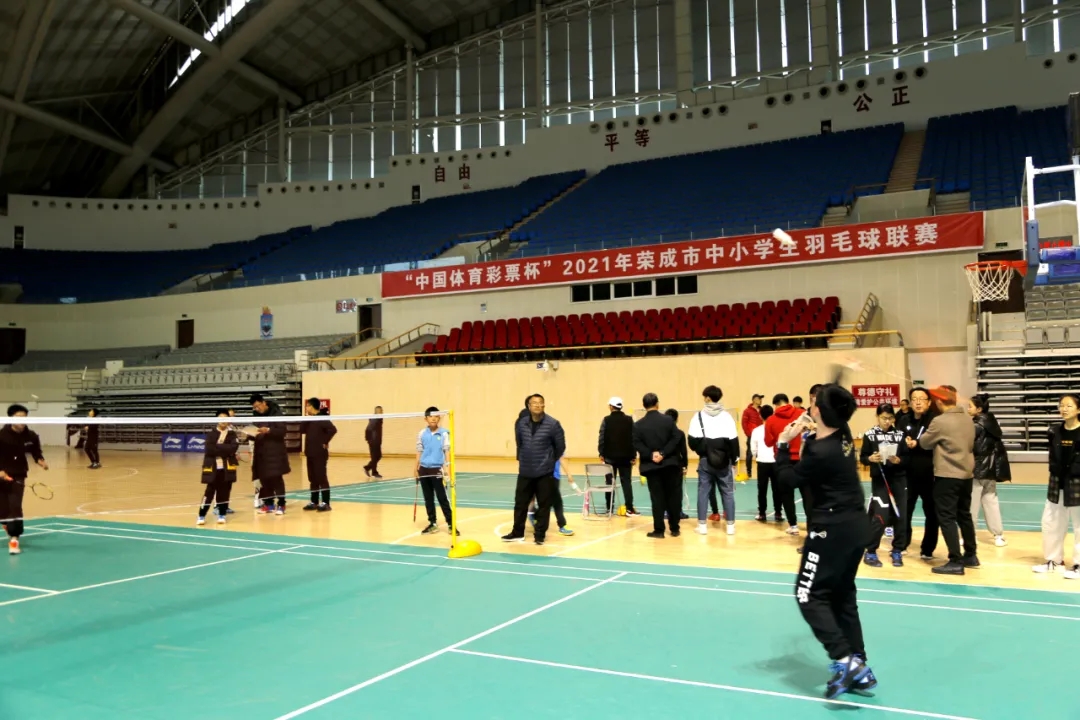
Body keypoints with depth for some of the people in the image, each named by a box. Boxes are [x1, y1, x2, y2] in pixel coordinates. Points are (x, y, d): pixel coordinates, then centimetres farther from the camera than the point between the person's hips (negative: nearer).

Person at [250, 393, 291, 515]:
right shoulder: (257, 416, 9)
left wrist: (268, 430, -25)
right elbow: (255, 433, 15)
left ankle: (281, 505, 2)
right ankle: (268, 504, 16)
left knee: (276, 478, -4)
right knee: (264, 479, 6)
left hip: (275, 451, -5)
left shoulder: (276, 413, -8)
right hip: (261, 451, 5)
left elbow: (282, 431, -12)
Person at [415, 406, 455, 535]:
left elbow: (447, 451, -5)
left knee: (442, 498, -2)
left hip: (437, 469, -3)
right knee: (428, 498, 10)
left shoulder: (444, 433, -4)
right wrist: (416, 469, 10)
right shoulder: (422, 434, 4)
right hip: (424, 469, 4)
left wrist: (447, 467, -13)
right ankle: (432, 523, 20)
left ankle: (450, 524, 5)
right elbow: (419, 452, 10)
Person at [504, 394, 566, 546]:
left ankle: (539, 535, 14)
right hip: (525, 472, 4)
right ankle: (517, 533, 24)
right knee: (520, 503, 10)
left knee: (544, 505, 3)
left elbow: (560, 446, -2)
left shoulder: (553, 424, -11)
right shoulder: (521, 423, 0)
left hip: (545, 472, -3)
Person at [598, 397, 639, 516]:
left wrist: (601, 453, 3)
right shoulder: (629, 420, 0)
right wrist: (633, 456, 5)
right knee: (626, 482, 3)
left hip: (610, 455, -1)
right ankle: (629, 509, -3)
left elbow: (602, 438, -5)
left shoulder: (606, 420, -4)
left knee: (610, 482, 7)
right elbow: (633, 438, 0)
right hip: (625, 456, 1)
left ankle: (609, 508, 7)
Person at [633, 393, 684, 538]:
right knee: (673, 497, 9)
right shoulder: (668, 420, -1)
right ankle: (674, 529, 15)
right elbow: (675, 439, -8)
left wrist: (651, 455, -12)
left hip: (651, 466, 0)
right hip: (669, 464, 1)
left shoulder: (638, 425, -2)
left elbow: (637, 445, -11)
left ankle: (659, 530, 3)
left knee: (657, 498, 3)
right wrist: (663, 453, -12)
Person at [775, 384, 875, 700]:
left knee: (810, 595, -2)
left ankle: (844, 661, -10)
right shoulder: (842, 437, 2)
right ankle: (859, 668, 18)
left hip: (832, 529, -9)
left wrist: (783, 443, 1)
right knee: (843, 596, 16)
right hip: (856, 525, 9)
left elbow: (789, 478, -8)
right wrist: (807, 433, 10)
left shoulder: (820, 452, -23)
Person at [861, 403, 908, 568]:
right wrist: (871, 458, -21)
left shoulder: (900, 434, 2)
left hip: (899, 479, 3)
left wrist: (899, 460, -18)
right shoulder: (870, 435, -3)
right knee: (880, 516, -8)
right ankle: (870, 552, 6)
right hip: (879, 480, -3)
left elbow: (907, 457, 3)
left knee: (900, 516, 4)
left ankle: (897, 551, 20)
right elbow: (862, 458, -1)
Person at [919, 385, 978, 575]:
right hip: (966, 474, 8)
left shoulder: (939, 421, -17)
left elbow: (924, 443, -4)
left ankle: (956, 562, -4)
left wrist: (938, 441, 17)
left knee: (947, 518, -3)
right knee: (964, 515, 18)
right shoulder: (968, 419, 5)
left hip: (947, 475, -7)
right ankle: (970, 555, 28)